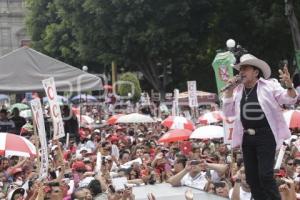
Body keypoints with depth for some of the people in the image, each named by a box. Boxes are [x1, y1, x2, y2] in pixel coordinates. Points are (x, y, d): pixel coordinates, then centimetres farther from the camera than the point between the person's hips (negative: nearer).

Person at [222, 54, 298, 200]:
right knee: (251, 177, 9)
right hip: (247, 138, 6)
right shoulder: (237, 90, 11)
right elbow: (228, 112, 8)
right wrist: (229, 91, -3)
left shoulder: (269, 85, -2)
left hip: (265, 136, -5)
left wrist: (289, 85, -27)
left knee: (265, 174, -13)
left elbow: (290, 100, -6)